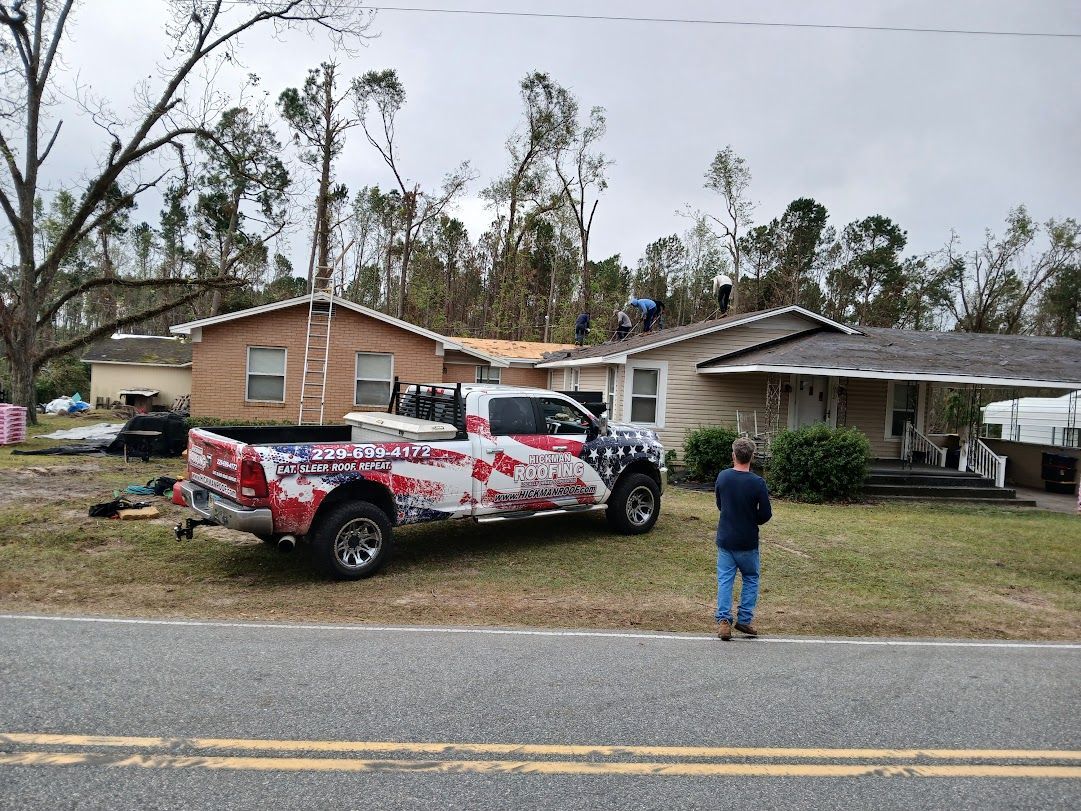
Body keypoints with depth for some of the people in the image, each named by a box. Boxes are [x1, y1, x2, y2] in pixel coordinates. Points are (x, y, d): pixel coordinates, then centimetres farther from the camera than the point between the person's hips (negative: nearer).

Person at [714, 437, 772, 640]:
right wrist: (752, 520, 9)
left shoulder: (723, 477, -5)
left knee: (724, 580, 7)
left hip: (724, 539, 2)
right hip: (747, 542, -2)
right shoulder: (757, 483, -16)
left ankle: (723, 620, -2)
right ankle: (745, 619, 17)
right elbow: (766, 514, -11)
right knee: (750, 578, 16)